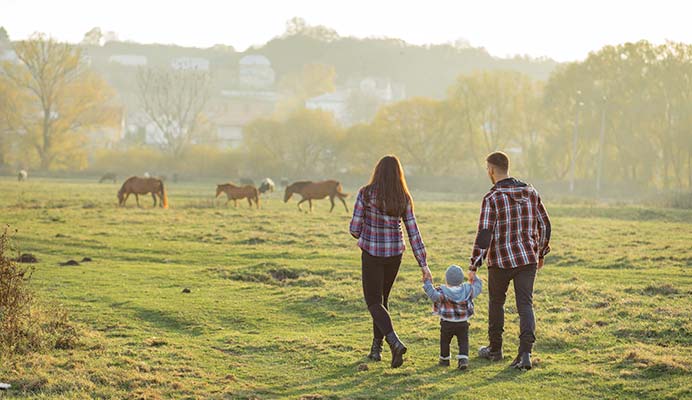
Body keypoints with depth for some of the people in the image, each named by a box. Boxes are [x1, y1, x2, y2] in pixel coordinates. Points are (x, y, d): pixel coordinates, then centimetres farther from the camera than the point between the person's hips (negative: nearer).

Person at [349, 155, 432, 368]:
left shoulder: (366, 194, -11)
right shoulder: (404, 199, -2)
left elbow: (355, 228, -9)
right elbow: (413, 233, -3)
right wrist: (423, 264, 0)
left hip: (372, 253, -4)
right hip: (395, 254, 4)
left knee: (374, 302, 3)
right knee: (382, 298, 20)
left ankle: (394, 341, -20)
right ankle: (376, 347, 23)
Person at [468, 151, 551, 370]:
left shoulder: (492, 198, -12)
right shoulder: (530, 192, 4)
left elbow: (484, 235, -16)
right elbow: (544, 225, 9)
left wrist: (473, 266, -11)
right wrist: (541, 253, 22)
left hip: (500, 261, -3)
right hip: (528, 258, 3)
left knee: (496, 302, 17)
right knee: (525, 304, 2)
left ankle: (495, 349, 29)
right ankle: (525, 353, -13)